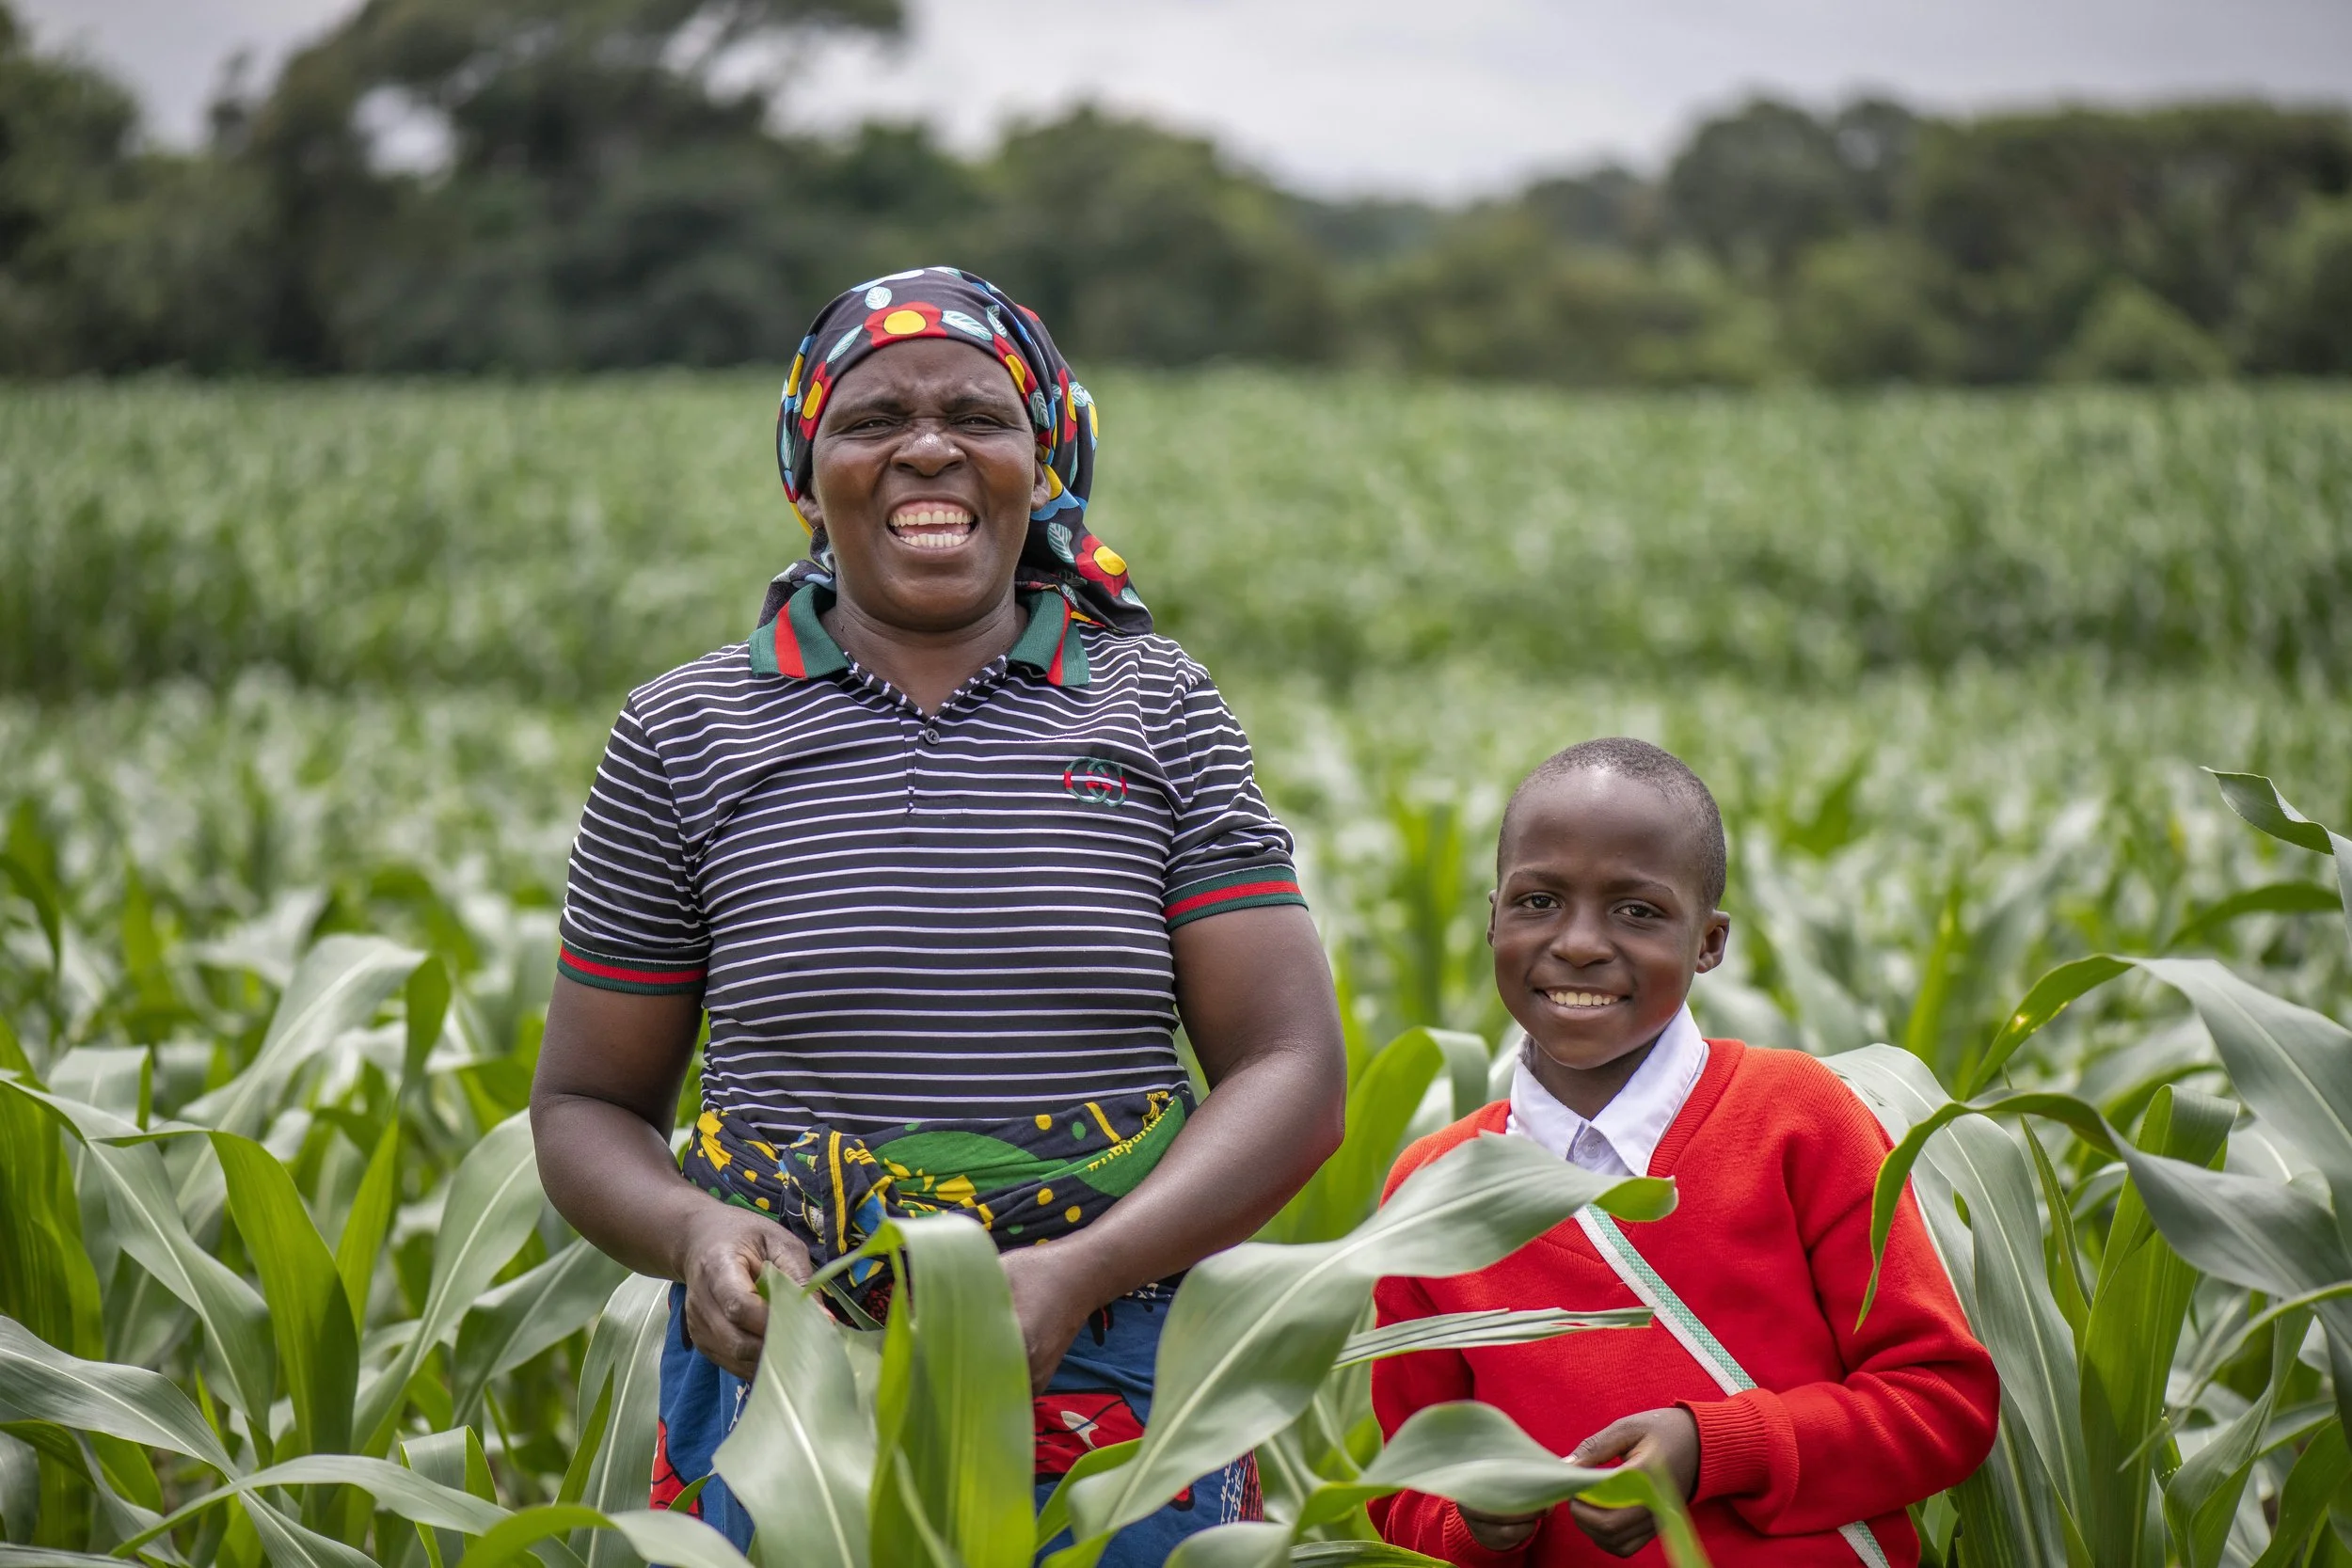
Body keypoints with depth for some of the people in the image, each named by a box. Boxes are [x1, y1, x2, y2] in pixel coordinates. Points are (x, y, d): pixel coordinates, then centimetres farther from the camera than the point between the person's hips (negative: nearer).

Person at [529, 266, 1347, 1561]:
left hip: (1122, 1402, 0)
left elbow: (1292, 1072, -4)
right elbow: (585, 1105, 8)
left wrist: (1077, 1273, -19)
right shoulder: (687, 732, 3)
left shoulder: (1155, 709, 2)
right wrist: (693, 1233, -14)